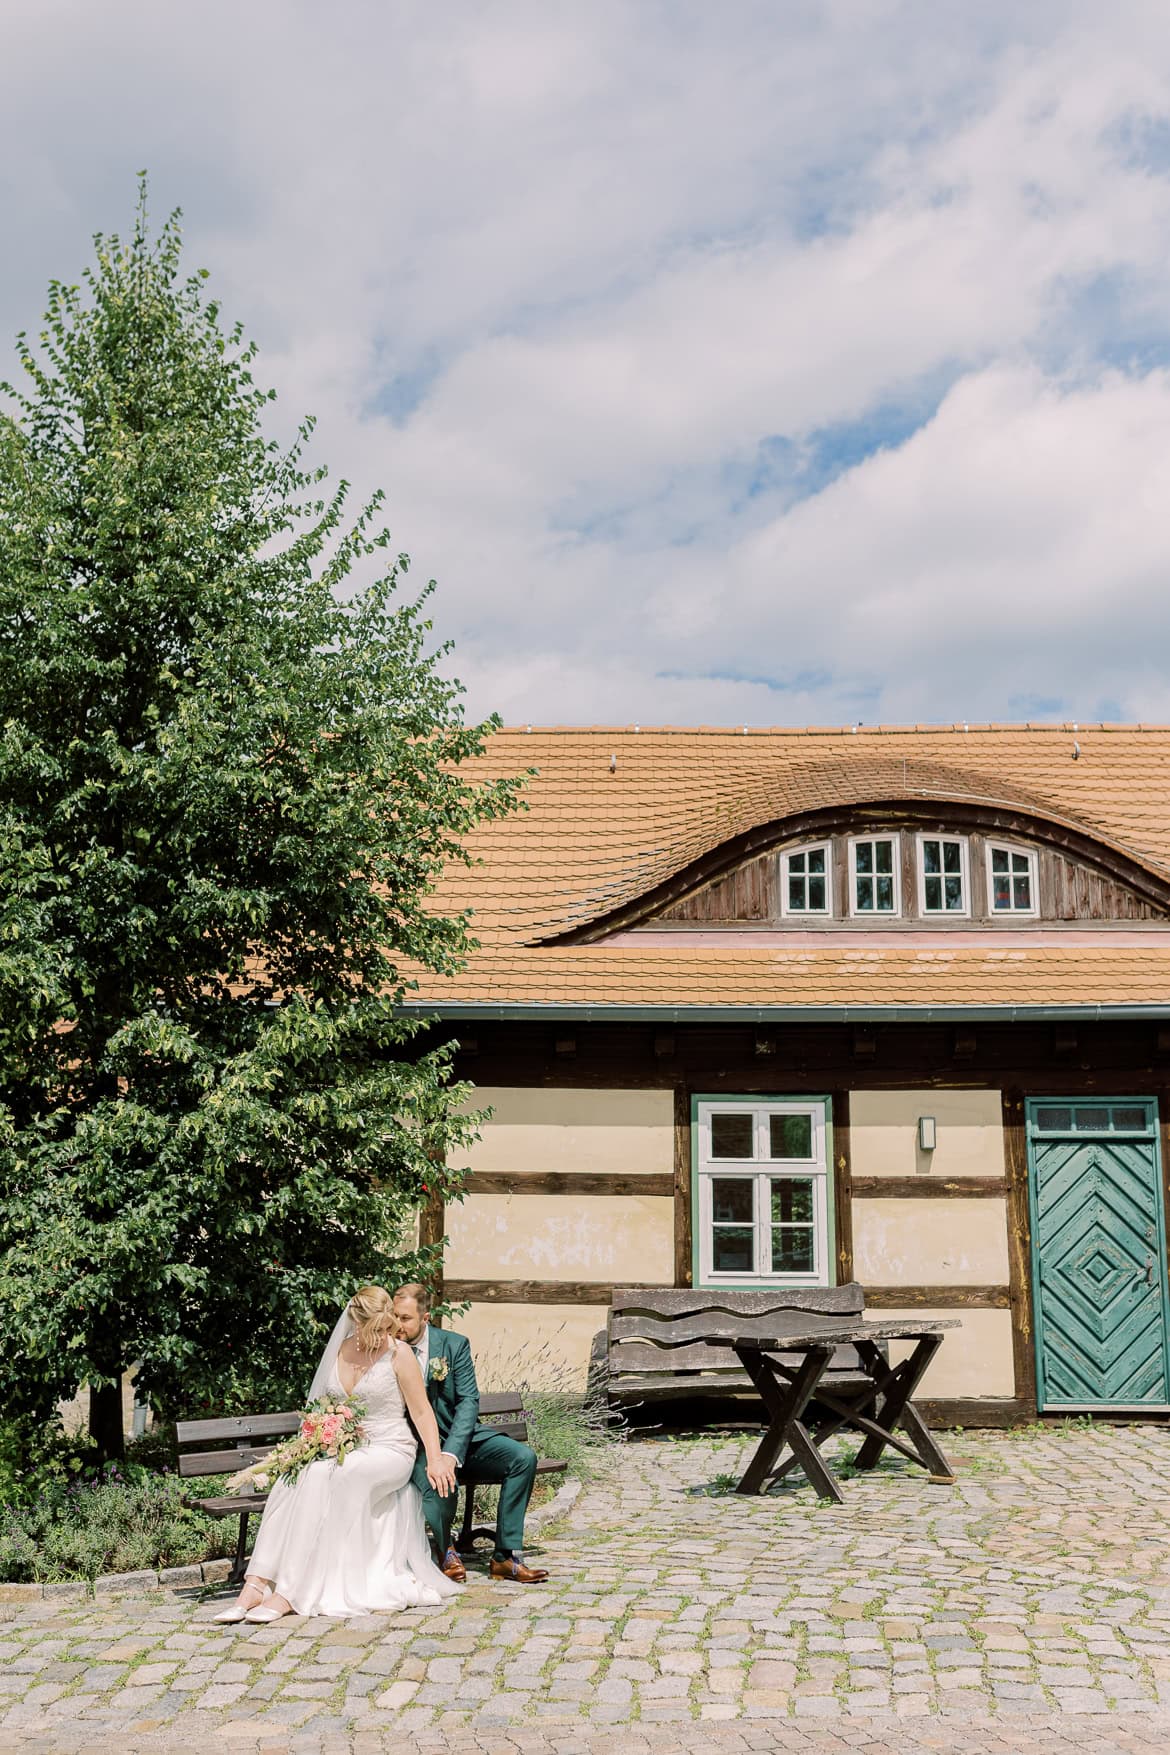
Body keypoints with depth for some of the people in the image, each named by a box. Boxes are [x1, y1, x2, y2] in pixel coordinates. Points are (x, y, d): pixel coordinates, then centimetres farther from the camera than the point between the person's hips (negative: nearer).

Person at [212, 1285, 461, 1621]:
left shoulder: (399, 1353, -6)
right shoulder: (340, 1351, 8)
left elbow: (421, 1412, -4)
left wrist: (435, 1460, -15)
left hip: (390, 1452, -5)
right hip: (343, 1451, 5)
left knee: (320, 1478, -33)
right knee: (291, 1478, -27)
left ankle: (290, 1593, -34)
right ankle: (255, 1586, -33)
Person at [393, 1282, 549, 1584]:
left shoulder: (454, 1345, -5)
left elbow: (468, 1401, -10)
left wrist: (450, 1453, -25)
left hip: (460, 1438, 2)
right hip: (415, 1444, -2)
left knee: (524, 1457, -20)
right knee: (437, 1484, -35)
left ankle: (506, 1556, -14)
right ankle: (446, 1552, -3)